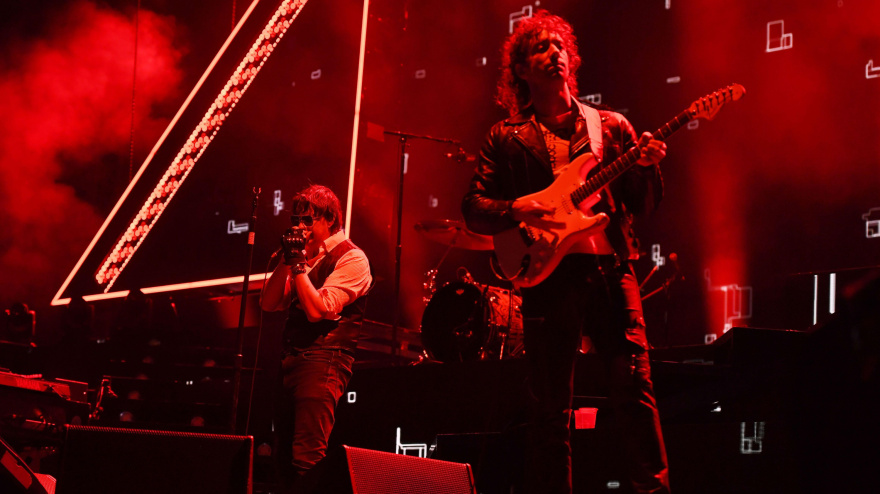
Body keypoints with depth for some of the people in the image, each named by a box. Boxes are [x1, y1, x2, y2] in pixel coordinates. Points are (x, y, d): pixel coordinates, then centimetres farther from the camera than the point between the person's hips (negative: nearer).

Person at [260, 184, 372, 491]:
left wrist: (299, 263, -11)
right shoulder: (307, 253, 18)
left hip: (324, 360, -8)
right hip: (289, 359, 8)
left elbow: (318, 310, -17)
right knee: (284, 456, 11)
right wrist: (287, 260, 1)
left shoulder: (351, 258, -6)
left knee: (307, 460, -14)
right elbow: (268, 303, 11)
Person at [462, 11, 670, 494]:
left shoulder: (611, 126, 15)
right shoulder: (508, 138, 11)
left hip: (611, 269, 1)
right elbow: (473, 209, 6)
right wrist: (516, 210, -14)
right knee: (549, 411, 1)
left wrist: (645, 167, -8)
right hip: (548, 274, -1)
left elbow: (645, 203, 13)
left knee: (634, 390, -7)